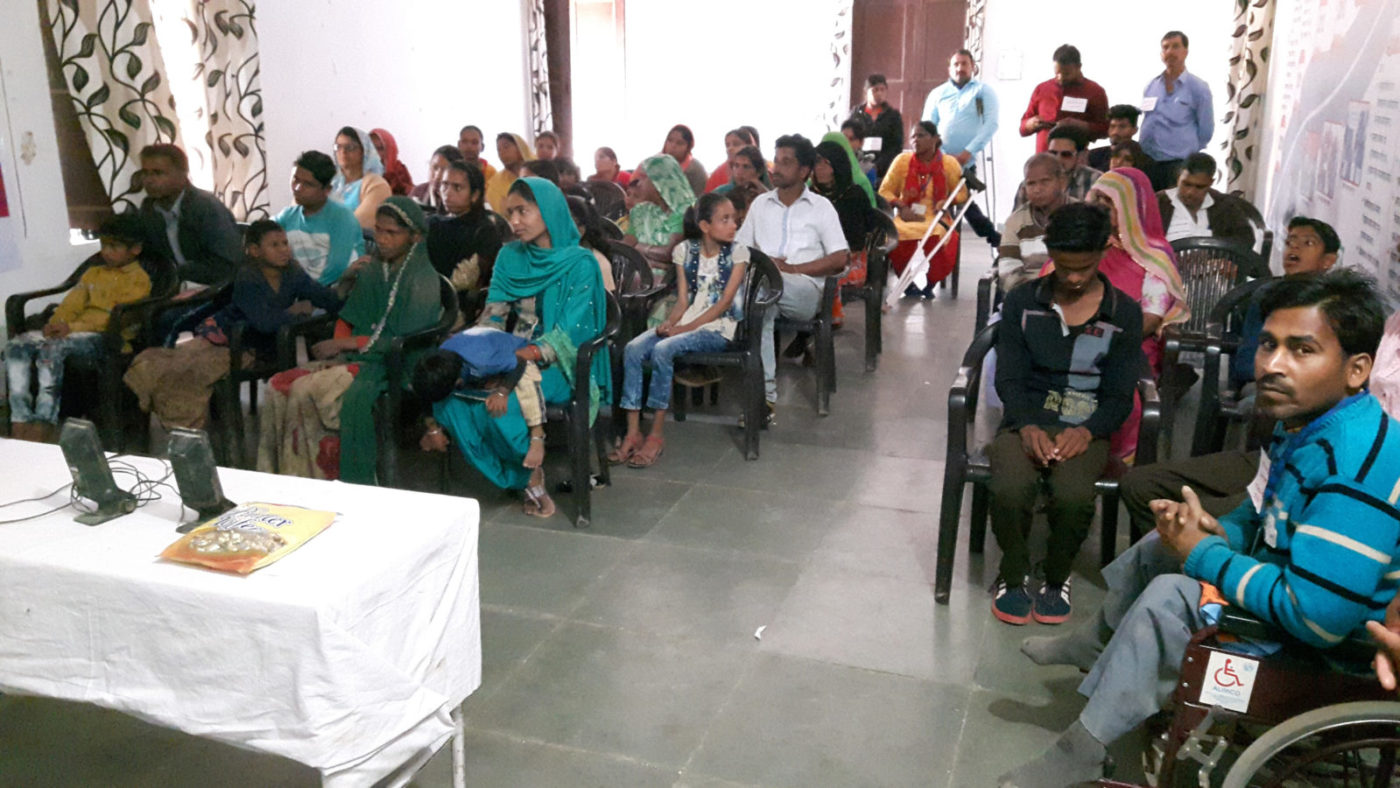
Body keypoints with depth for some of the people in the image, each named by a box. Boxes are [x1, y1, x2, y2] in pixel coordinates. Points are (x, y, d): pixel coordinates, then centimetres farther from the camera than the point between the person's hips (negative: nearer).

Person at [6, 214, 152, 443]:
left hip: (106, 337, -8)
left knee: (51, 349, -34)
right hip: (72, 331, 8)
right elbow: (73, 301, 17)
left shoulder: (139, 279, -1)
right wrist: (56, 323, -5)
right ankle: (21, 422, -22)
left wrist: (73, 327, -18)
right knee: (17, 345, -15)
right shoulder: (94, 272, 25)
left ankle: (44, 422, -33)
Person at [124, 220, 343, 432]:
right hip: (223, 336, -4)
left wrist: (347, 285, -29)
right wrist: (296, 310, -18)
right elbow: (264, 322, -31)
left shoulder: (293, 274, -3)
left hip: (255, 349, 4)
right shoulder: (247, 278, -19)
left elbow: (329, 300, -10)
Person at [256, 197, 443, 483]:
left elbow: (403, 342, -15)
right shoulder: (372, 269, 12)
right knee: (280, 384, -13)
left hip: (392, 365, -7)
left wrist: (345, 343, -13)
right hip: (356, 354, 8)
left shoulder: (423, 280, -10)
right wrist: (338, 348, -4)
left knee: (306, 390, -28)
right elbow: (348, 317, 17)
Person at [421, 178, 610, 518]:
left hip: (557, 364, -5)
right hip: (514, 356, 5)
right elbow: (493, 314, 8)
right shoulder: (510, 257, 13)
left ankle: (532, 476, -10)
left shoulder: (579, 264, -4)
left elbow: (570, 332, -13)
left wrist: (523, 357, -28)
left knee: (504, 399, -34)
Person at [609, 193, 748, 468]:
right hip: (684, 322, 4)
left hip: (717, 328, -4)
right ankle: (633, 433, -20)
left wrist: (687, 327, -17)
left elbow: (725, 302, -9)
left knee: (663, 350, -30)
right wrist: (669, 323, -15)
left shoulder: (737, 253, -1)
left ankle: (656, 435, -21)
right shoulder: (685, 251, 8)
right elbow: (683, 300, 6)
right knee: (633, 349, -22)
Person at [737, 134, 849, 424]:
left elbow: (840, 259, 3)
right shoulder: (761, 203, 24)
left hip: (805, 293, -2)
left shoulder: (821, 207, 14)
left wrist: (790, 268, -8)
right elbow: (739, 248, 20)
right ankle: (766, 394, -38)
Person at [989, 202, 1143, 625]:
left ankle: (1056, 577, 0)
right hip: (1026, 422, 1)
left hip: (1085, 429, 0)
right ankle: (1013, 573, 0)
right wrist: (1027, 426, -16)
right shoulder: (1022, 301, 7)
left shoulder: (1124, 313, 6)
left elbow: (1120, 395, 3)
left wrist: (1086, 431, -16)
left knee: (1074, 495, -32)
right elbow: (1009, 377, 3)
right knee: (1009, 489, -31)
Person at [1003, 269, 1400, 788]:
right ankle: (1094, 643, 40)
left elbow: (1318, 617, -37)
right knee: (1162, 543, 17)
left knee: (1170, 596, -23)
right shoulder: (1303, 421, -1)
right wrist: (1220, 532, -9)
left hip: (1333, 647, -10)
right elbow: (1262, 518, 15)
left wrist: (1203, 553, -24)